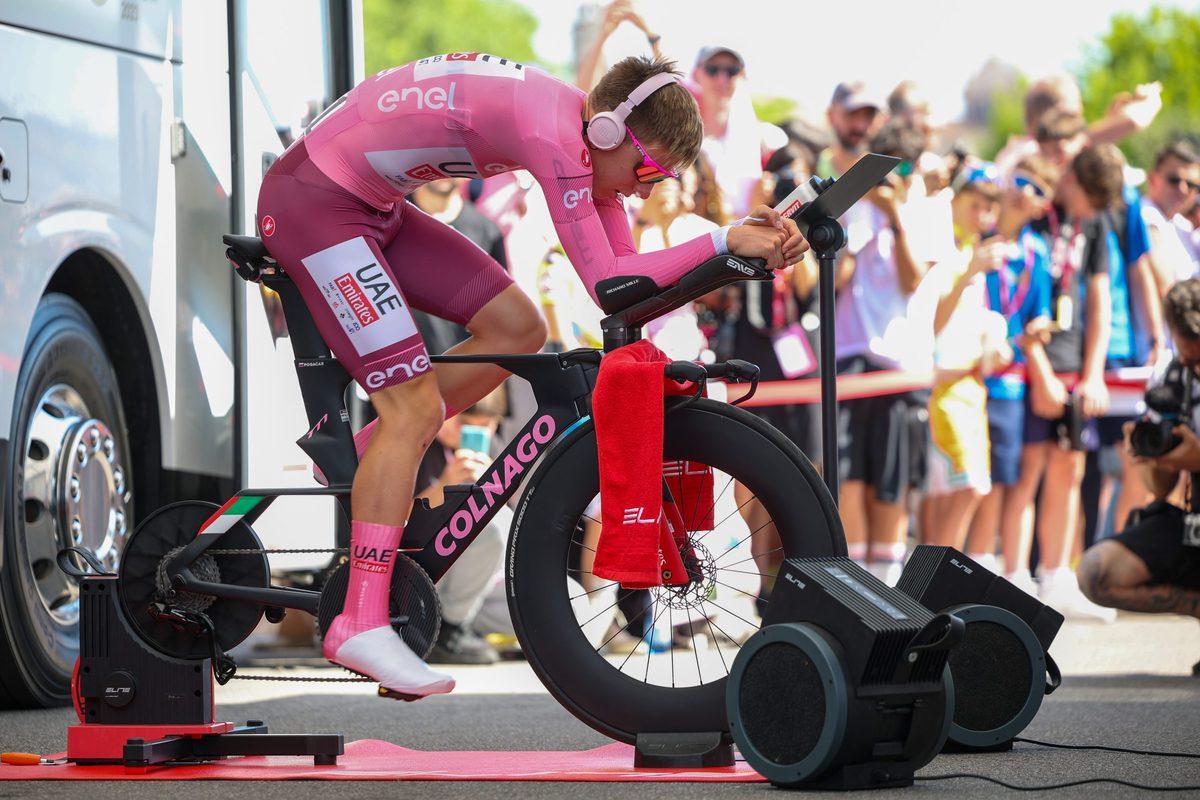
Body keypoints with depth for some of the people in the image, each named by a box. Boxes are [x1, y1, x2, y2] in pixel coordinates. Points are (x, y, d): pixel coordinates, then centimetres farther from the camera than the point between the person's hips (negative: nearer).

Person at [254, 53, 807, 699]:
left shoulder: (580, 126, 3)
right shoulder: (552, 134, -25)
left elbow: (623, 266, 5)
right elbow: (608, 284, -25)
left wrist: (751, 242, -5)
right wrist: (724, 242, -23)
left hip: (367, 205, 10)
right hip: (310, 203, -10)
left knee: (517, 329, 6)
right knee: (415, 405, -13)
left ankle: (371, 460, 16)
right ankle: (361, 625, -11)